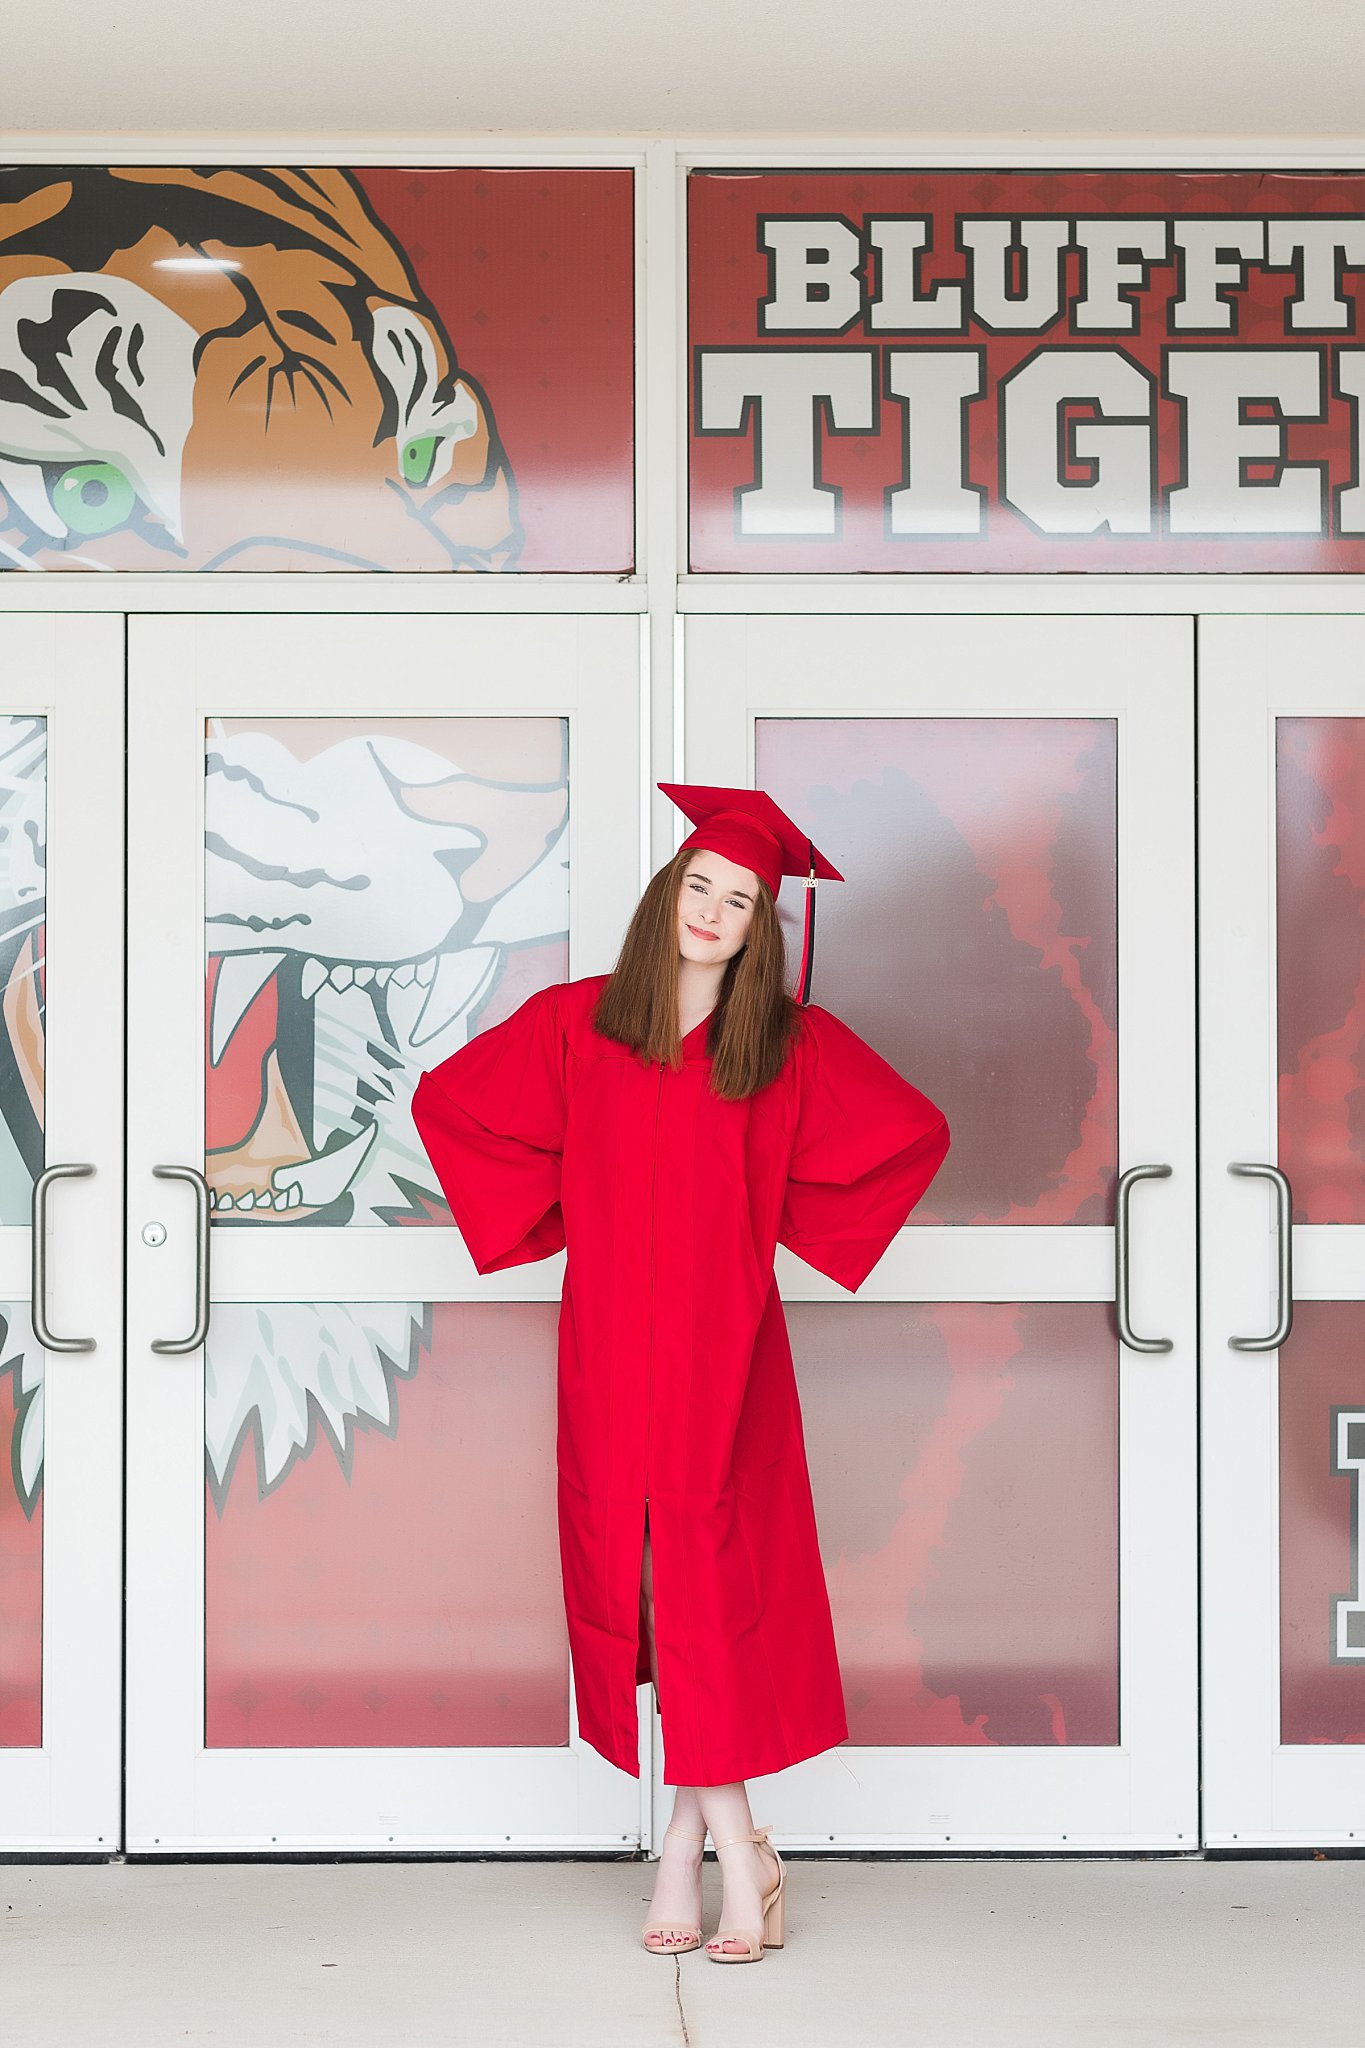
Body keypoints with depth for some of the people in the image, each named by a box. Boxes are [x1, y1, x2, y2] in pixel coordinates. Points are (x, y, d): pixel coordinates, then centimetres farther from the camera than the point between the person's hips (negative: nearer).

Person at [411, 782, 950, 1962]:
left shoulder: (793, 1043, 1)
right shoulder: (575, 1023, 3)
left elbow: (915, 1131, 9)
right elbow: (446, 1097, 13)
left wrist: (792, 1223, 5)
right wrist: (559, 1214, 7)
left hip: (724, 1349, -1)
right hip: (610, 1348, 2)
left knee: (709, 1588, -4)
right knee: (635, 1589, 2)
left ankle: (687, 1840, 8)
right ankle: (734, 1846, 14)